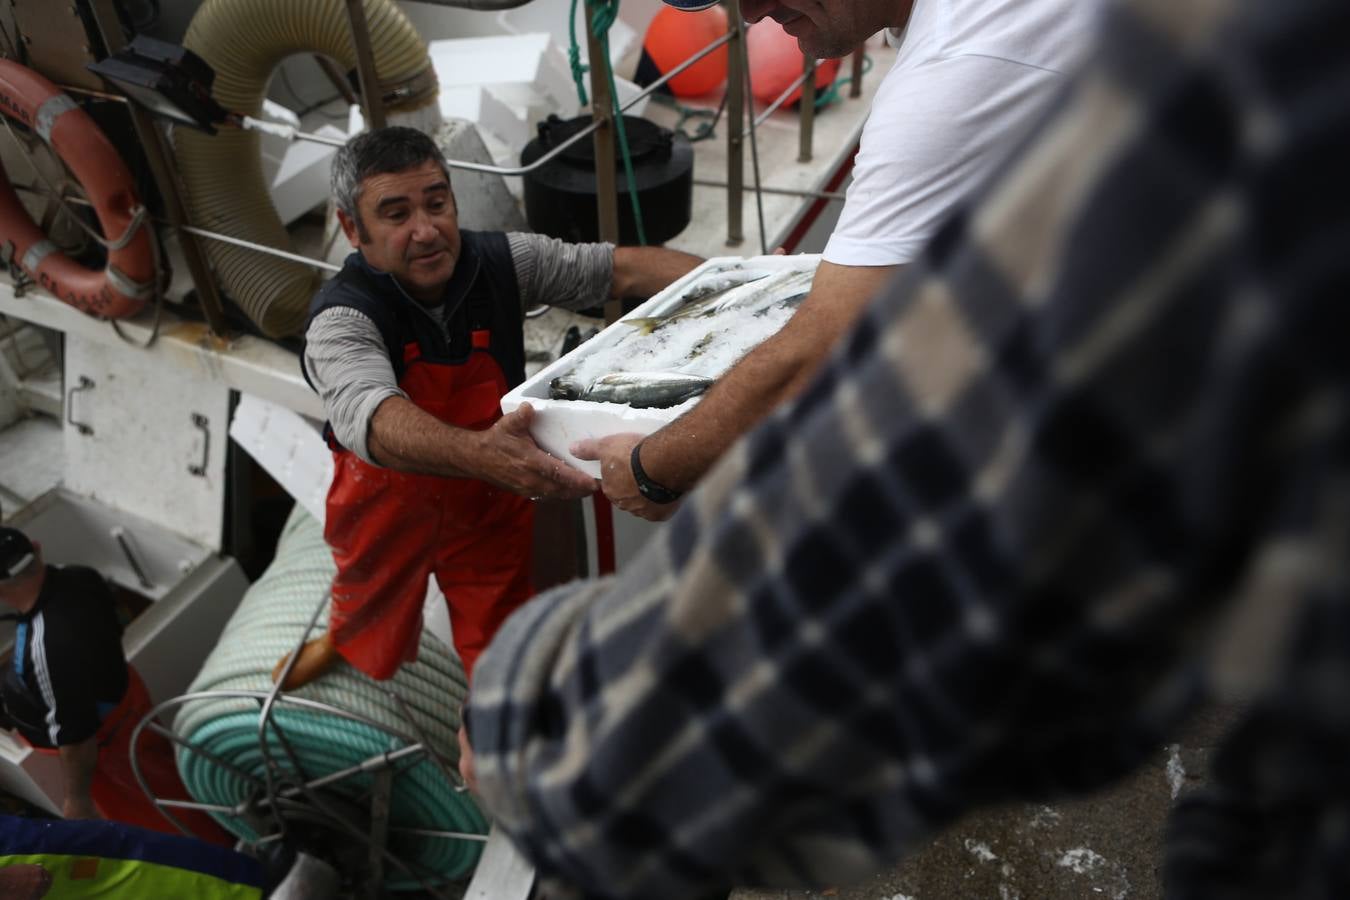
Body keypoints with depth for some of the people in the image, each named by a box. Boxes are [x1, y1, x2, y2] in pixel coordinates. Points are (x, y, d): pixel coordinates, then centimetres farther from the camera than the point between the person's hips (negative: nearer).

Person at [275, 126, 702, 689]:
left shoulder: (502, 261, -19)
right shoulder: (341, 319, -31)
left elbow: (623, 267, -19)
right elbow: (373, 419, -51)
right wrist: (479, 454, -72)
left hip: (490, 503, 2)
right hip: (390, 501, -1)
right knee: (370, 611, 28)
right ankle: (343, 643, 66)